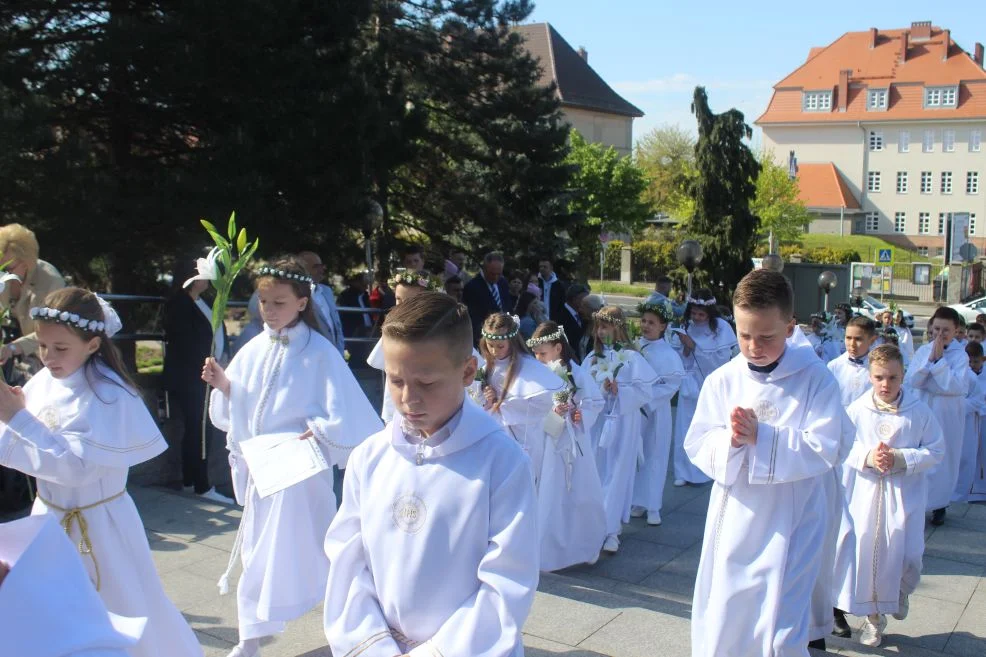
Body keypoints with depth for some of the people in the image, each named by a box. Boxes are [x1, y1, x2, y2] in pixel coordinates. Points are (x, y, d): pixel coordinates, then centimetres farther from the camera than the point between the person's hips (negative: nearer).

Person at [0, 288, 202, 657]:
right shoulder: (42, 383, -2)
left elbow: (77, 466, -28)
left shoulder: (109, 396, -21)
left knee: (125, 614, 8)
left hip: (98, 526, -6)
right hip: (48, 517, 6)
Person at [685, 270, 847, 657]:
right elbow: (696, 446, -1)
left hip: (789, 526, -3)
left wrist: (761, 437, -26)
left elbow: (823, 450, -17)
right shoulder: (722, 380, -1)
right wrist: (729, 439, -21)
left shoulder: (816, 380, -10)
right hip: (732, 521, 3)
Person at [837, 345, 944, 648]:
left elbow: (935, 451, -2)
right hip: (865, 493, 1)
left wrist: (900, 458, -16)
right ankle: (873, 617, 23)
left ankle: (900, 592, 33)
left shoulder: (919, 411, -4)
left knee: (906, 556, -6)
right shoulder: (856, 410, -3)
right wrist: (867, 457, -16)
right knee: (866, 552, 2)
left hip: (904, 494, -1)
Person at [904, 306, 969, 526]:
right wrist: (930, 359, -16)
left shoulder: (960, 355, -8)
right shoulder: (923, 351, 2)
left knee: (943, 459, 6)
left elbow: (956, 386, -20)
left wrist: (939, 359, -19)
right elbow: (911, 381, -8)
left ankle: (939, 504, 21)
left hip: (948, 415, -2)